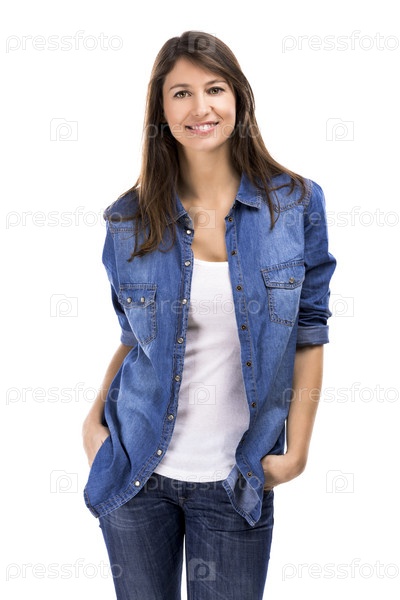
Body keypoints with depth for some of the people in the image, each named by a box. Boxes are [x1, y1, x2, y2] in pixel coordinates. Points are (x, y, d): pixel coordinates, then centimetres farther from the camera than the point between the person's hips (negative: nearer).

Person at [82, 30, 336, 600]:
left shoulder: (295, 203, -6)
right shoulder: (130, 219, -3)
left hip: (237, 479, -1)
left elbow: (308, 333, -2)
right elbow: (135, 337, 8)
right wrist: (95, 417, -3)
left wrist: (296, 451, -4)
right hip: (137, 468, 1)